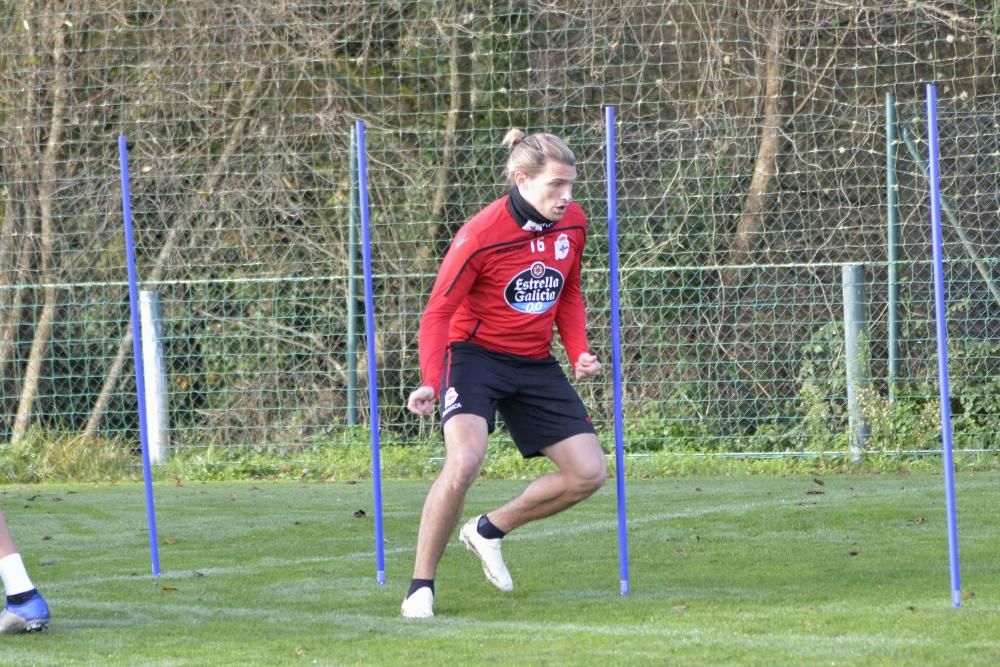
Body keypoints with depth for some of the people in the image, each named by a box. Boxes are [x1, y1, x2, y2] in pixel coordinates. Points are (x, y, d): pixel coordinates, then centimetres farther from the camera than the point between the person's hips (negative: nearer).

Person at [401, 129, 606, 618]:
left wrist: (578, 350, -1)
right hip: (474, 355, -6)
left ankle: (488, 530, 20)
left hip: (535, 365, 6)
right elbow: (437, 312, -17)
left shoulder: (573, 223, -2)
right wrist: (431, 382, -30)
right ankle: (420, 587, -16)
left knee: (589, 473, -2)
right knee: (465, 457, -30)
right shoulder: (479, 236, -20)